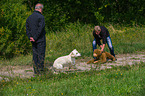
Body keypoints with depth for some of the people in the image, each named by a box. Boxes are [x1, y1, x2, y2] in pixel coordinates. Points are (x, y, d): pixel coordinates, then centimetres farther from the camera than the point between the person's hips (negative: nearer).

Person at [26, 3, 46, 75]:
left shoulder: (29, 18, 12)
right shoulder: (41, 17, -12)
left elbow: (27, 28, 8)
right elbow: (40, 29, -19)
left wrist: (30, 37, 1)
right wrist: (35, 38, -14)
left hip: (33, 40, 7)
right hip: (40, 39, -7)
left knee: (35, 55, 11)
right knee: (41, 55, -3)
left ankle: (35, 71, 12)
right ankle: (40, 71, -3)